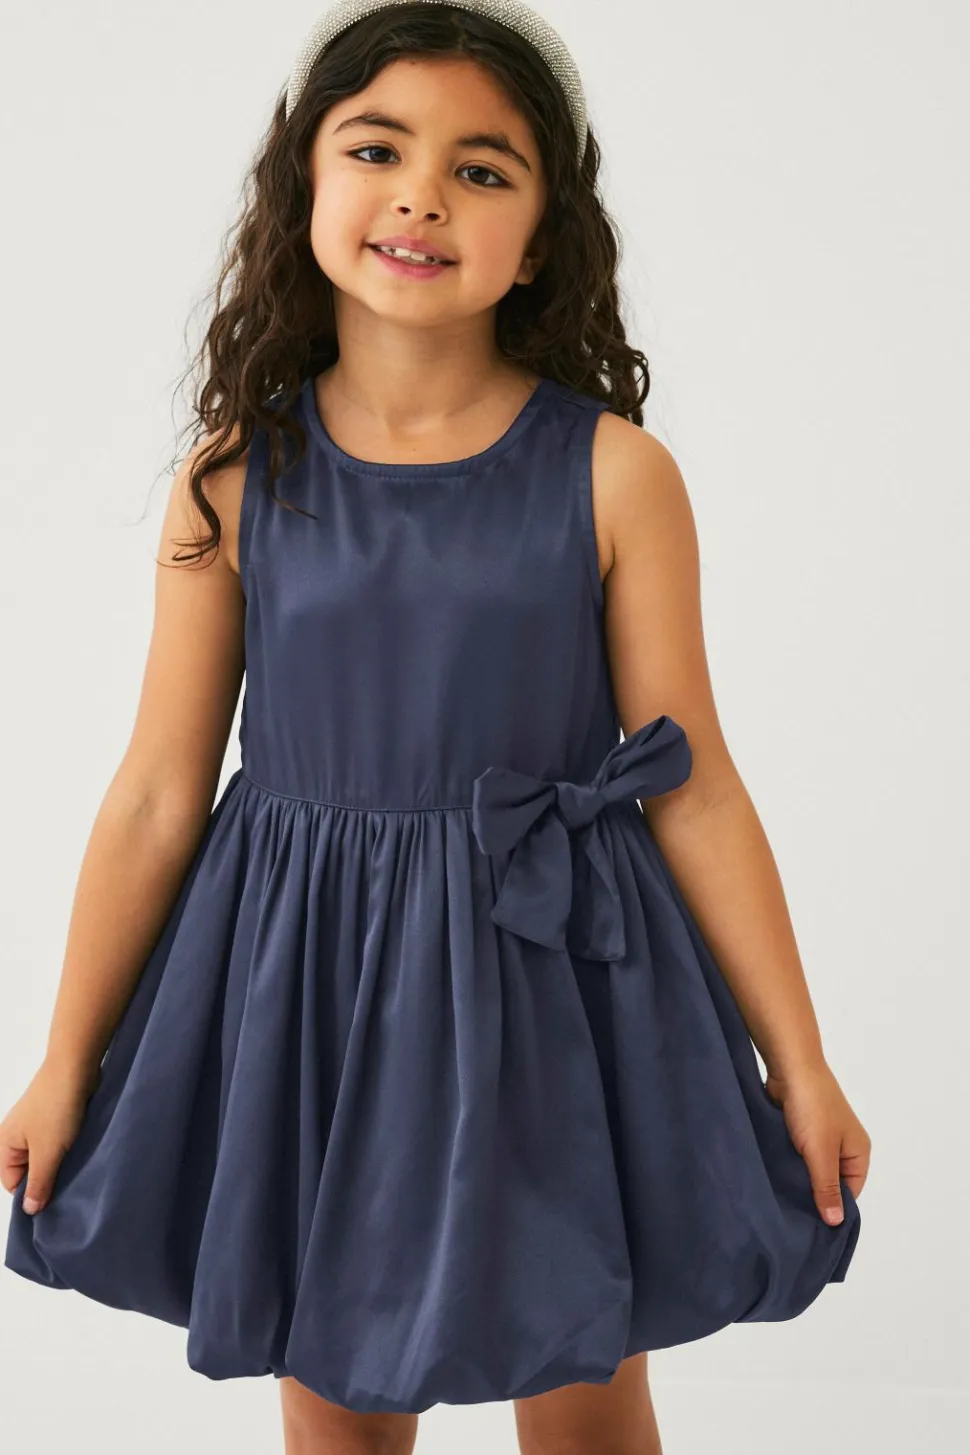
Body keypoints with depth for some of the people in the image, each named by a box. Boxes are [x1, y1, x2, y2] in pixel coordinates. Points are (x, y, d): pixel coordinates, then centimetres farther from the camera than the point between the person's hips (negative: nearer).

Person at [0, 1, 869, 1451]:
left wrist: (799, 1065, -1)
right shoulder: (237, 481, -5)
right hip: (306, 991, 1)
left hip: (550, 985, -1)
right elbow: (158, 798, 0)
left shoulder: (614, 474, -9)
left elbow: (692, 790, -5)